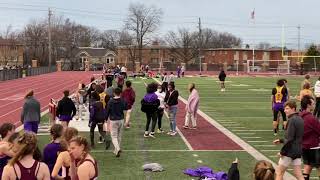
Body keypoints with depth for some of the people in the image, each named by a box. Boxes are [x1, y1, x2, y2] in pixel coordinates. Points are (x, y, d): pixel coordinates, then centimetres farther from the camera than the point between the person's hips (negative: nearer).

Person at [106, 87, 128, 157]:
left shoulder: (110, 101, -12)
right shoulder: (123, 101, -5)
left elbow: (107, 111, -6)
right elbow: (126, 108, 10)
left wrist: (106, 119, 6)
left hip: (113, 120, -3)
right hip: (121, 120, 3)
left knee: (114, 136, 1)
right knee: (119, 136, 15)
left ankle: (117, 149, -21)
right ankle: (116, 150, 24)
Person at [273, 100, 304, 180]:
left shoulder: (292, 120, -17)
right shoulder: (300, 119, 10)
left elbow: (289, 139, -21)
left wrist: (282, 152, -14)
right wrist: (281, 140, 20)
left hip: (290, 151, -8)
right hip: (298, 151, 8)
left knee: (279, 173, 6)